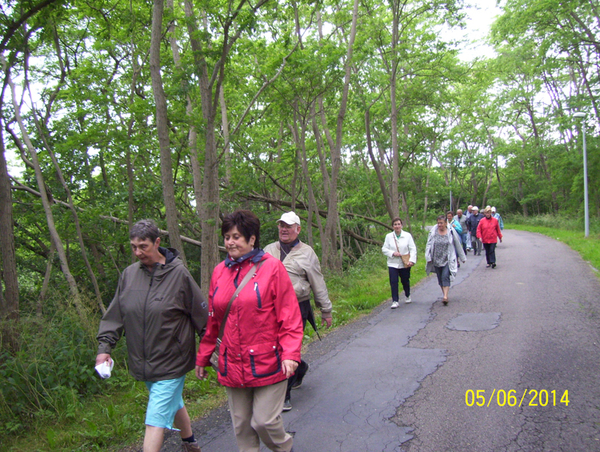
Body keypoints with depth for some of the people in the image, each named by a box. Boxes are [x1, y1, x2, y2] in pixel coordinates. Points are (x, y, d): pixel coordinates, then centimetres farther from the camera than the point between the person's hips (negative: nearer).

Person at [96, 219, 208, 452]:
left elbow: (201, 314, -5)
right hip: (142, 362, 5)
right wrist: (105, 347, 1)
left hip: (171, 363, -5)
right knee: (173, 404, 23)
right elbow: (115, 315, 8)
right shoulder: (129, 274, 1)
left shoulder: (178, 273, -12)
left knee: (156, 420, -6)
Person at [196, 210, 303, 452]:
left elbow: (289, 315, -10)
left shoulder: (272, 267, -9)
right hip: (232, 365, 5)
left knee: (264, 421, 0)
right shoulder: (220, 271, 5)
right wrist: (203, 357, 15)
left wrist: (290, 354, -18)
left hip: (267, 364, -4)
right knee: (241, 424, 14)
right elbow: (212, 320, 12)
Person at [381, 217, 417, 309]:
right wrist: (393, 253, -14)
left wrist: (411, 260, -15)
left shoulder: (408, 235, -1)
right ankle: (395, 301, -3)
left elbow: (413, 249, -3)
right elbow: (384, 249, 3)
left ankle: (408, 296, 40)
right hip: (393, 264, 0)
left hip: (405, 264, 0)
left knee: (405, 281, 13)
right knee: (393, 282, -8)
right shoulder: (389, 236, 2)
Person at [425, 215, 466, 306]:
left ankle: (445, 296, -18)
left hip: (448, 260, -3)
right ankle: (444, 294, 23)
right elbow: (429, 245, 0)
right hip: (437, 260, 3)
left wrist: (462, 257, 11)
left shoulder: (451, 232, -3)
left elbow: (458, 245, 5)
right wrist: (428, 257, -8)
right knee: (440, 278, 10)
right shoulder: (433, 232, -1)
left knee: (445, 277, -15)